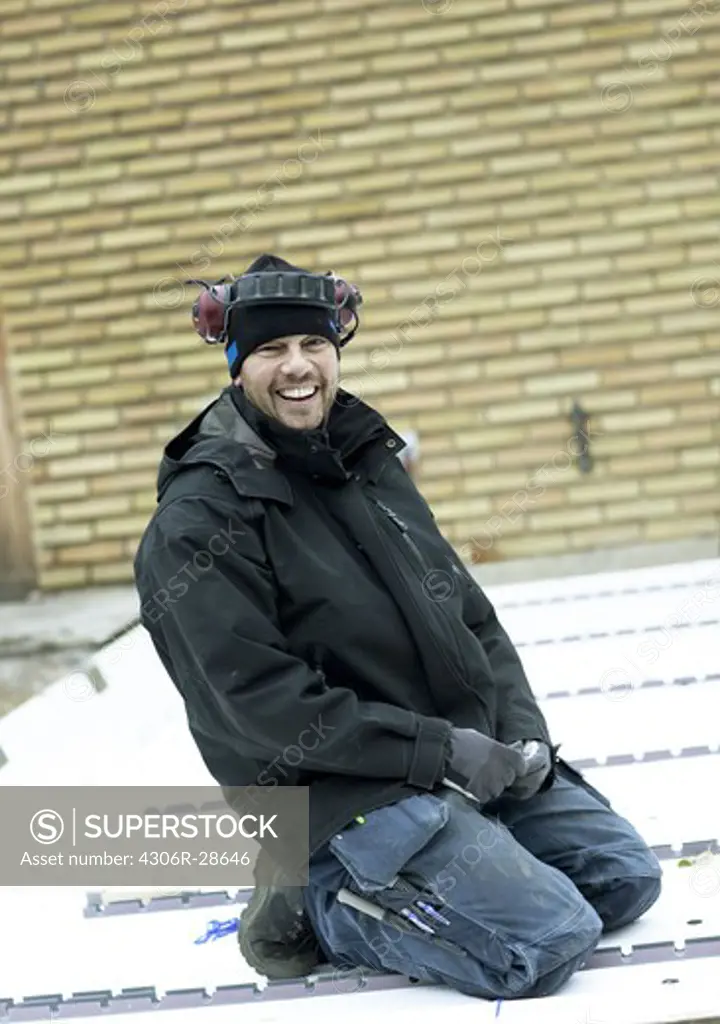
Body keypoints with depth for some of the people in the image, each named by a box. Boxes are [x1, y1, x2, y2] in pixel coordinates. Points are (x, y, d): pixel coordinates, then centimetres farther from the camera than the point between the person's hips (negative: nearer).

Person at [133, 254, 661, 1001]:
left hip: (472, 754, 8)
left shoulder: (365, 460, 7)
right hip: (343, 791, -8)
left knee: (627, 878, 10)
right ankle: (316, 907, -2)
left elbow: (469, 612, 11)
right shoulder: (200, 520, -16)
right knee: (552, 939, -18)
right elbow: (260, 701, -21)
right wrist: (437, 750, -21)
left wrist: (522, 730, -4)